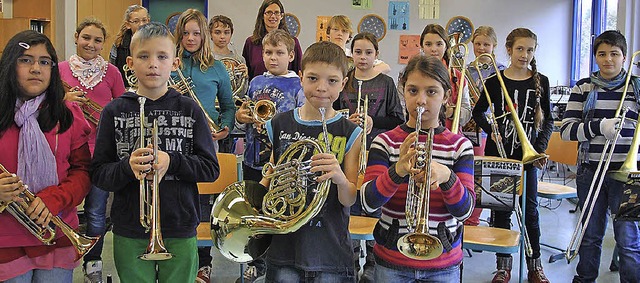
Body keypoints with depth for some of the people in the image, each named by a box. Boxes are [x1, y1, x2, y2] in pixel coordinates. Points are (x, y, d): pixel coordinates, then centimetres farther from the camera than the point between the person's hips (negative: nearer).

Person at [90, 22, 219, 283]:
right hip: (130, 231, 0)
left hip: (180, 231, 0)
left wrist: (172, 162, -17)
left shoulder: (190, 110, 0)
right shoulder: (115, 112, 0)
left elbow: (211, 169, -2)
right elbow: (98, 175, -1)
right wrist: (127, 167, -21)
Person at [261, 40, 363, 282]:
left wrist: (340, 178, -27)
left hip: (329, 251, -1)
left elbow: (350, 200, -6)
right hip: (284, 244, 2)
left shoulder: (350, 133, -4)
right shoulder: (279, 125, 1)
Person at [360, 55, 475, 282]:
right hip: (392, 262, 0)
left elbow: (465, 210, -10)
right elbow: (368, 203, -16)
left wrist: (446, 177, -30)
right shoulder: (385, 142, -5)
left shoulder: (460, 145, -2)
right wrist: (397, 171, -35)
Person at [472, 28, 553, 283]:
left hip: (527, 152, 0)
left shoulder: (540, 82, 2)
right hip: (499, 152, 0)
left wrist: (541, 148, -7)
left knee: (530, 208, 5)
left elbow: (548, 120, 6)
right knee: (500, 209, 5)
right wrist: (491, 130, -8)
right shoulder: (494, 82, 0)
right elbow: (478, 112, 10)